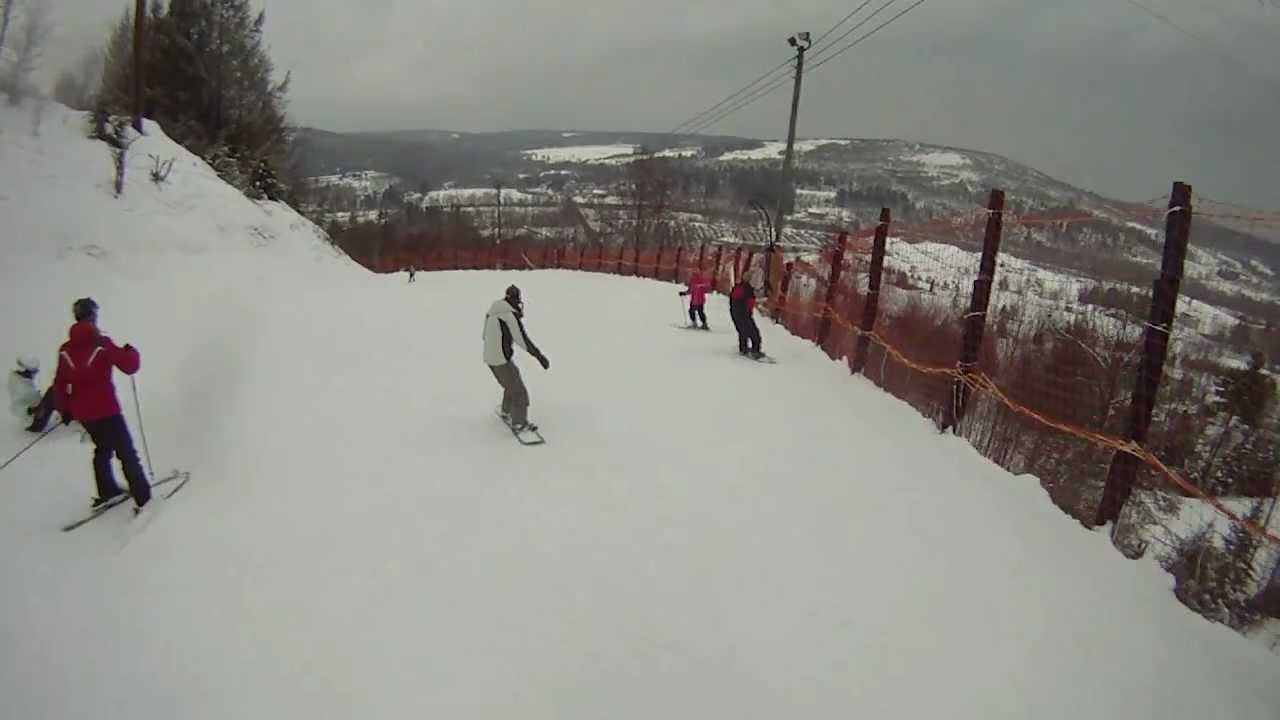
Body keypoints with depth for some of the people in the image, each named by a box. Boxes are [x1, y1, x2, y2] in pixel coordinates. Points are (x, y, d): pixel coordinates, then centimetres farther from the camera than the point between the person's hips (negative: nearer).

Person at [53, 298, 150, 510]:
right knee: (126, 452, 0)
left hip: (82, 412, 6)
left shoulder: (65, 350, 3)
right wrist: (131, 351, 8)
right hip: (106, 409, -6)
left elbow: (60, 384, 9)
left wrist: (64, 410, 20)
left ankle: (107, 491, 30)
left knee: (103, 447, 25)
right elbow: (129, 366, -14)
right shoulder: (101, 343, -14)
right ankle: (142, 496, -3)